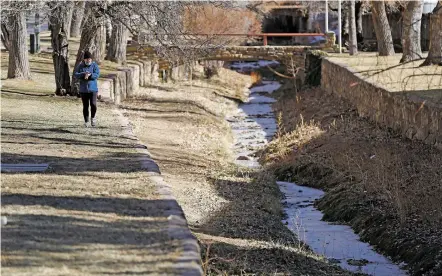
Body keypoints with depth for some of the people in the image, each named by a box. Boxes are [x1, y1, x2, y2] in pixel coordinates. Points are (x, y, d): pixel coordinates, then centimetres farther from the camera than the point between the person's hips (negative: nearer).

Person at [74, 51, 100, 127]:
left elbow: (97, 74, -9)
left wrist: (89, 75, -25)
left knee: (93, 104, -13)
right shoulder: (80, 66, 5)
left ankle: (93, 117, 13)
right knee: (85, 106, 2)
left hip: (93, 89, -1)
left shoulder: (94, 65, 2)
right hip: (83, 89, 1)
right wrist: (84, 74, -22)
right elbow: (76, 74, -6)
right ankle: (86, 121, 13)